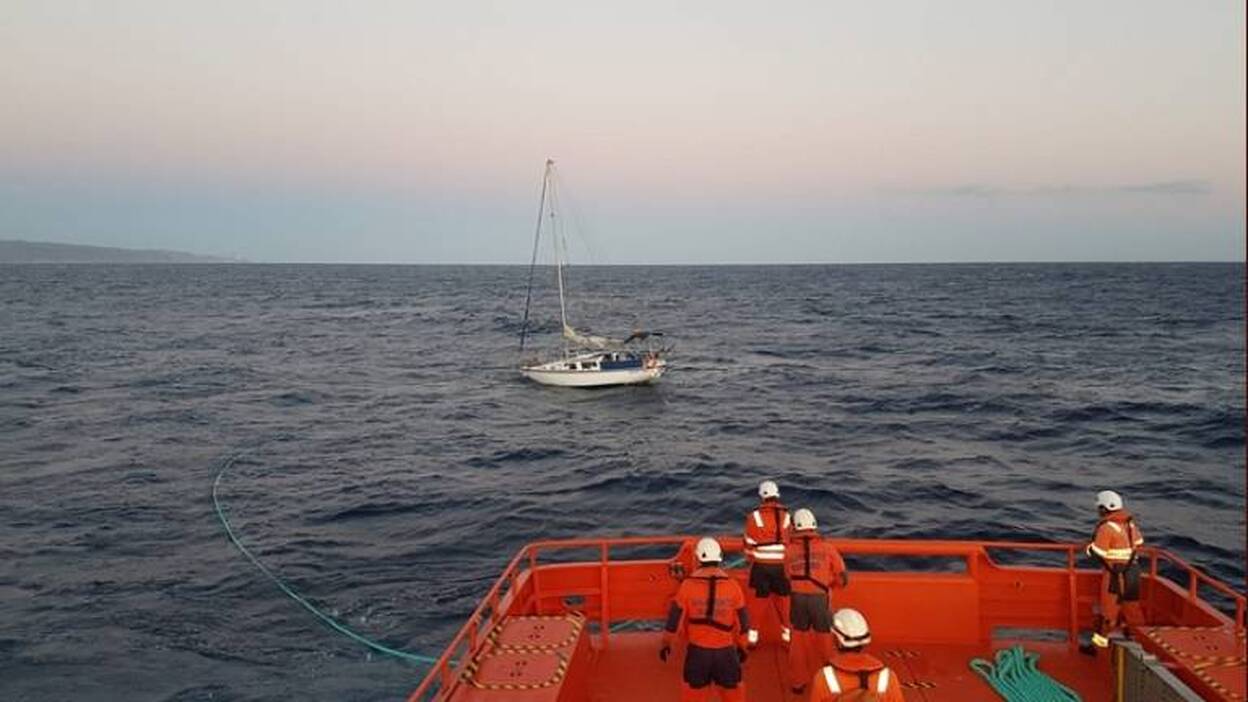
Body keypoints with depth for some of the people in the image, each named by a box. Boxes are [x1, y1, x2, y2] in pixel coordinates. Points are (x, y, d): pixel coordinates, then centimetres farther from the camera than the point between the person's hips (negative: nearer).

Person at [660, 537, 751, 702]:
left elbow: (674, 620, -4)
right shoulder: (732, 586, -6)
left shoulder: (688, 585, -10)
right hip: (725, 651, 1)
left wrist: (666, 644, 11)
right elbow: (743, 623, 2)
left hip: (697, 651, -1)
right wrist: (741, 647, 18)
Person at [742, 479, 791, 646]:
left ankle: (753, 634, 15)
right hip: (781, 566, 1)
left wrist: (751, 561, 14)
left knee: (759, 600, 10)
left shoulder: (754, 517, -8)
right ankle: (787, 633, 22)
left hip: (761, 566, -1)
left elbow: (749, 544, -3)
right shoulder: (786, 516, -2)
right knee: (783, 599, 14)